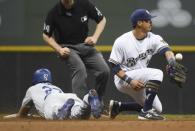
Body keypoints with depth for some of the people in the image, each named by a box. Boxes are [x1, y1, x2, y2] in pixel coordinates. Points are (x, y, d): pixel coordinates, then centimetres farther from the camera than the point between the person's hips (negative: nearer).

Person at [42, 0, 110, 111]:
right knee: (80, 68, -32)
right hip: (67, 48, -3)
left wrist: (95, 38, -10)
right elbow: (46, 36, 0)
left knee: (104, 70, -14)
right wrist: (59, 49, -14)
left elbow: (102, 20, 4)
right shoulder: (54, 13, -15)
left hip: (86, 45, 3)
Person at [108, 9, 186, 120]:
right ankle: (146, 111, -25)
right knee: (156, 73, -27)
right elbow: (114, 66, -14)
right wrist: (130, 81, -28)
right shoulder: (121, 41, -16)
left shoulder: (153, 39, -5)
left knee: (157, 109, 10)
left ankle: (118, 106, 18)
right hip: (123, 79, -7)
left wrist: (172, 62, -47)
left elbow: (166, 50, -24)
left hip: (141, 80, 7)